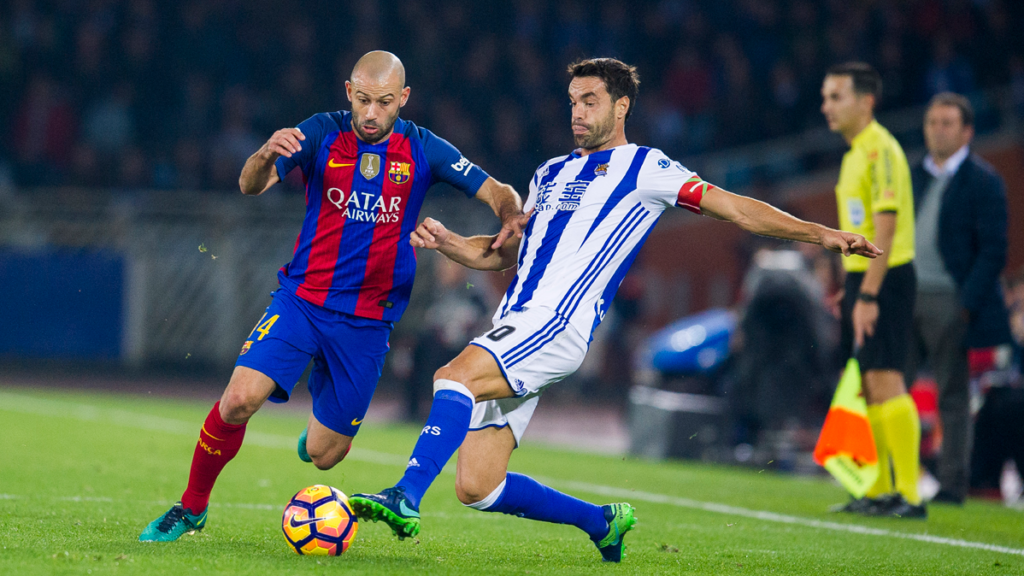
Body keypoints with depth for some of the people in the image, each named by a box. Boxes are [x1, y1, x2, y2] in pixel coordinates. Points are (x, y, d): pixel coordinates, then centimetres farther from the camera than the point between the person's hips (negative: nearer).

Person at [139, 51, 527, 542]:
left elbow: (498, 193, 0)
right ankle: (191, 508, 0)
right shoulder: (322, 134, -5)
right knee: (239, 399, -23)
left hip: (367, 320, 1)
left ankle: (321, 433, 42)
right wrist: (266, 156, -38)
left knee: (323, 456, 2)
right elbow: (251, 186, -15)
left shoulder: (422, 151, -2)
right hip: (301, 298, -1)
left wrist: (511, 215, -24)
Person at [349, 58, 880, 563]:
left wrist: (818, 233, -7)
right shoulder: (551, 173, 27)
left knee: (454, 377, -32)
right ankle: (602, 522, 18)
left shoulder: (642, 167, 7)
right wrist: (446, 242, 12)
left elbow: (734, 208, 3)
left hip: (559, 324, -7)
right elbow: (503, 253, 32)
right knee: (476, 488, 0)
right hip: (514, 329, 7)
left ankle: (405, 500, -38)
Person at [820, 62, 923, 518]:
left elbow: (886, 225, -20)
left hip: (884, 277, -10)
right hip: (862, 277, 10)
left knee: (885, 381, -13)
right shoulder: (855, 153, 16)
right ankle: (879, 490, 16)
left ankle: (909, 495, -13)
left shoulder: (880, 150, -14)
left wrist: (868, 295, -24)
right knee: (867, 386, 10)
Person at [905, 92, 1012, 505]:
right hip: (906, 298, 6)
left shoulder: (983, 181, -4)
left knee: (953, 397, -1)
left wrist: (967, 304, -15)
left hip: (949, 303, -6)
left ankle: (953, 484, 4)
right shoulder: (914, 175, 15)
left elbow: (993, 251, -8)